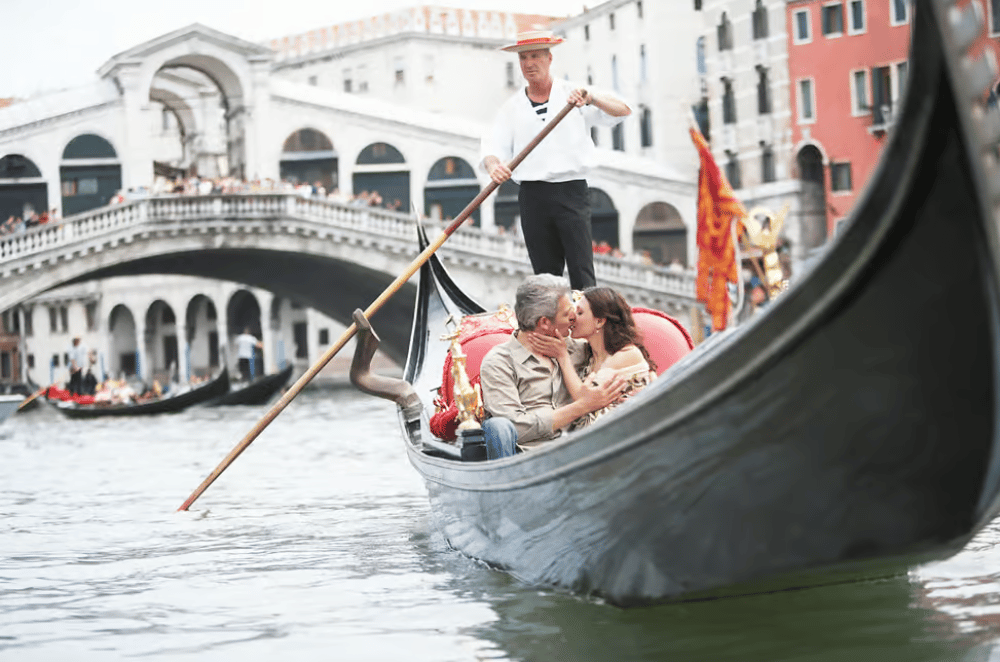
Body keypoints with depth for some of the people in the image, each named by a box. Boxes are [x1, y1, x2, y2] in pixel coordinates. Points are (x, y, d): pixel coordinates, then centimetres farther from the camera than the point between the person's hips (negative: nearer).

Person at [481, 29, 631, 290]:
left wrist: (592, 99, -21)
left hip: (571, 192, -2)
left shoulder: (574, 94, 9)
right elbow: (493, 147, 3)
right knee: (545, 274, 4)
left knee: (582, 272, -10)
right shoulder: (512, 107, 14)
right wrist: (493, 165, -21)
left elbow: (624, 110, -2)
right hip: (533, 197, 2)